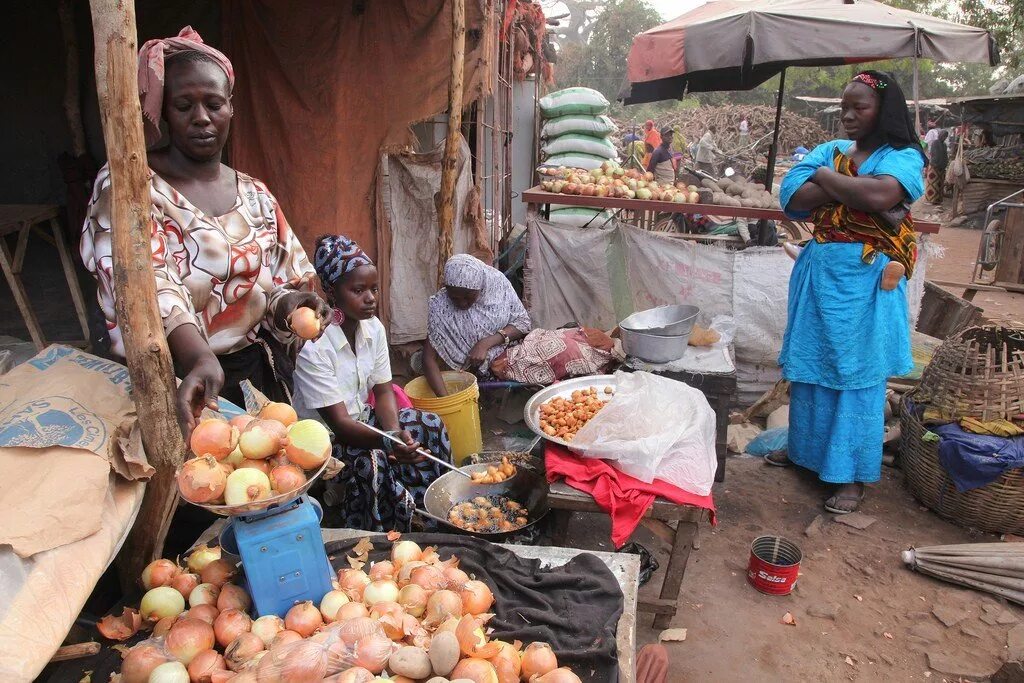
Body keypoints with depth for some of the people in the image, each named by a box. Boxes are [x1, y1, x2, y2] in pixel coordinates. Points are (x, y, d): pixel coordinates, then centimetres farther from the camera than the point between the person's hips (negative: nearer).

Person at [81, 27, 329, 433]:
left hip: (257, 375, 5)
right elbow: (148, 286, -25)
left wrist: (288, 304, -17)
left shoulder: (255, 196, 7)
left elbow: (279, 283, 8)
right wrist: (200, 359, -43)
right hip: (175, 383, -4)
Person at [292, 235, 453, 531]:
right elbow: (339, 423, -29)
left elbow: (383, 391, -2)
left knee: (430, 425, -7)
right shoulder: (313, 345, -27)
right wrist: (389, 442, -45)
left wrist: (396, 431, -22)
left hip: (362, 418, 7)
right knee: (369, 461, -32)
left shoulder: (373, 328, -5)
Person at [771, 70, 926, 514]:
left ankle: (853, 474, 12)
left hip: (866, 280, -5)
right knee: (809, 366, 13)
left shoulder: (903, 157, -2)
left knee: (858, 375, 1)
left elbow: (880, 195, -24)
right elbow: (794, 199, -5)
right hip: (818, 272, 5)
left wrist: (826, 177, -9)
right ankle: (805, 449, 31)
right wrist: (853, 189, -14)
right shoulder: (829, 151, 12)